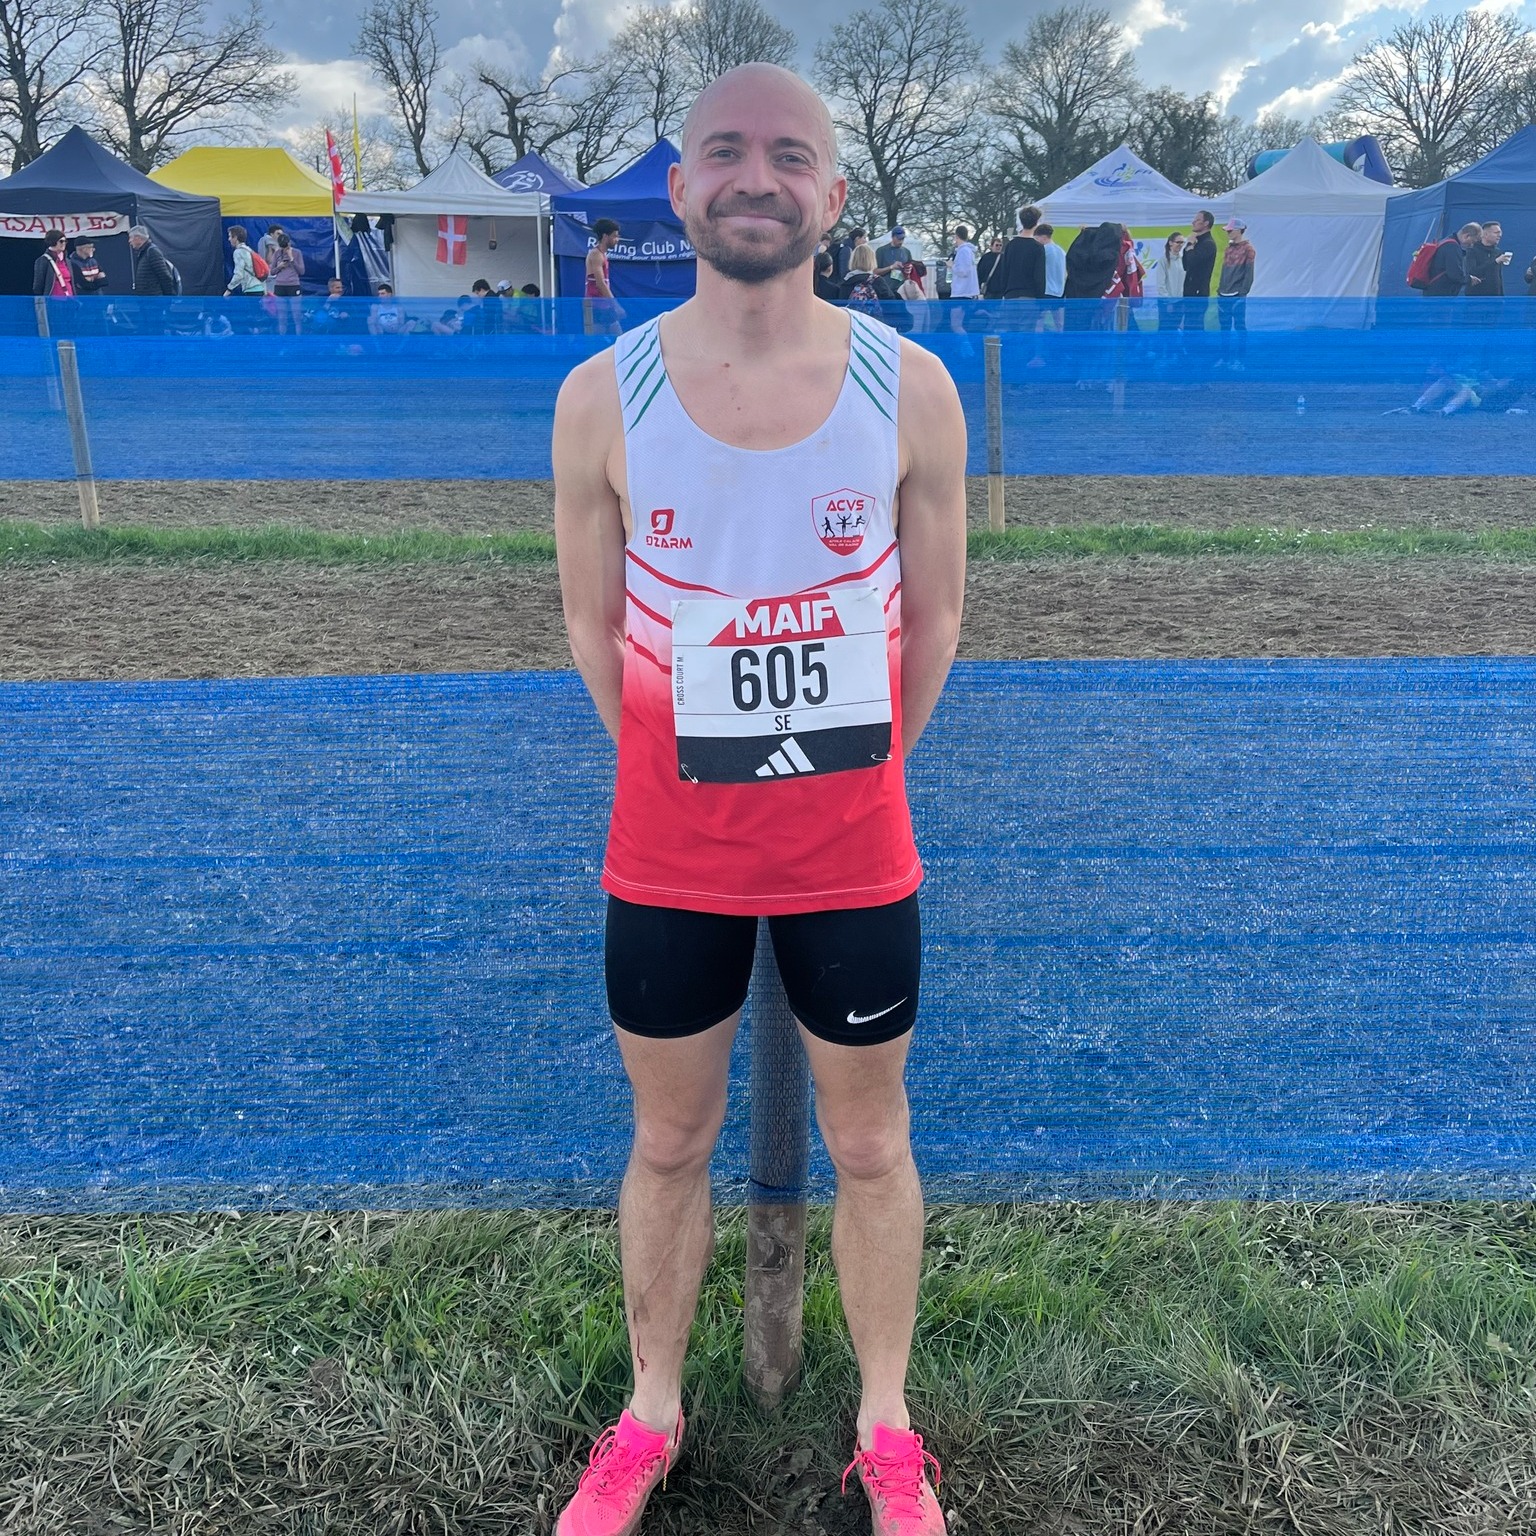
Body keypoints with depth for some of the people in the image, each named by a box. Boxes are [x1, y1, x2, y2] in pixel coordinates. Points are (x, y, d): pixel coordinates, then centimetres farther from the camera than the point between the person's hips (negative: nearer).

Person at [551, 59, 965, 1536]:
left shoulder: (911, 389, -8)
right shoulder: (601, 398, -8)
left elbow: (933, 616, 1)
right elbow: (593, 623, 2)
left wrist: (846, 775, 6)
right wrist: (689, 775, 7)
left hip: (855, 854, 0)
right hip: (667, 856, 1)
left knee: (870, 1149, 16)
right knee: (669, 1145, 18)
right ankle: (650, 1418, 43)